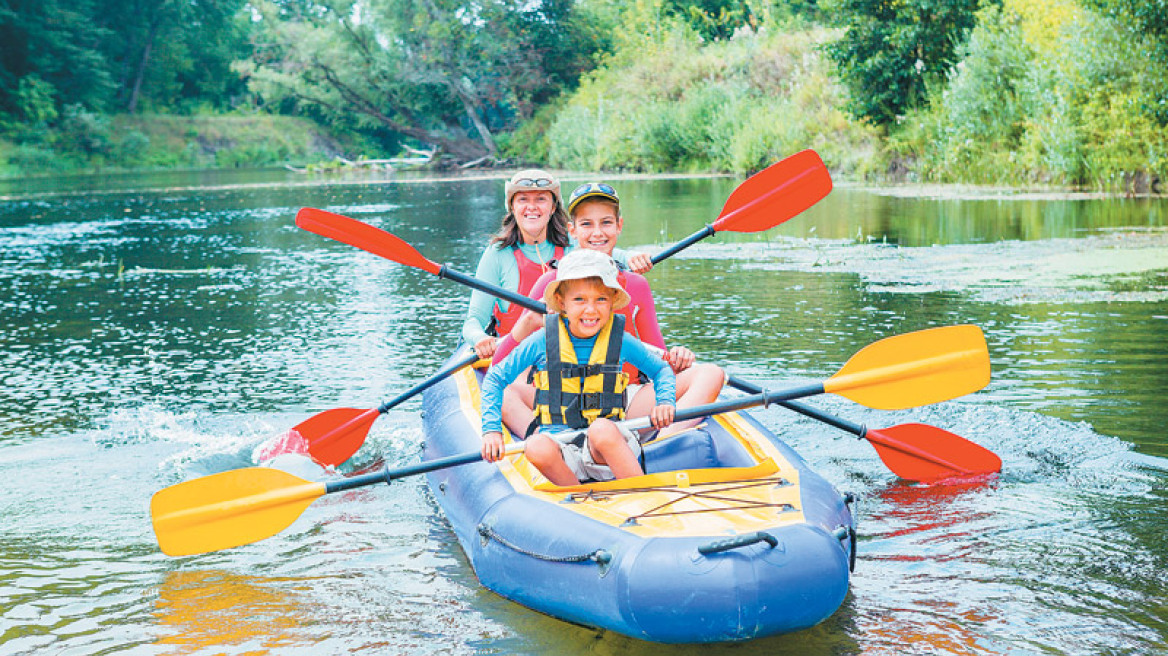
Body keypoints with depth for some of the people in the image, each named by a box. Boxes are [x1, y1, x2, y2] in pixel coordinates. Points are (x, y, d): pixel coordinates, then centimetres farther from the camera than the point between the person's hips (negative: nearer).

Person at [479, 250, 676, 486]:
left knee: (602, 429, -36)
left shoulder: (621, 342, 3)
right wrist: (491, 429, -3)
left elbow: (661, 369, 19)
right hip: (558, 442, 1)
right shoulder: (543, 342, 1)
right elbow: (495, 378, 8)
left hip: (610, 443, 0)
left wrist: (664, 402, -1)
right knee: (537, 448, -34)